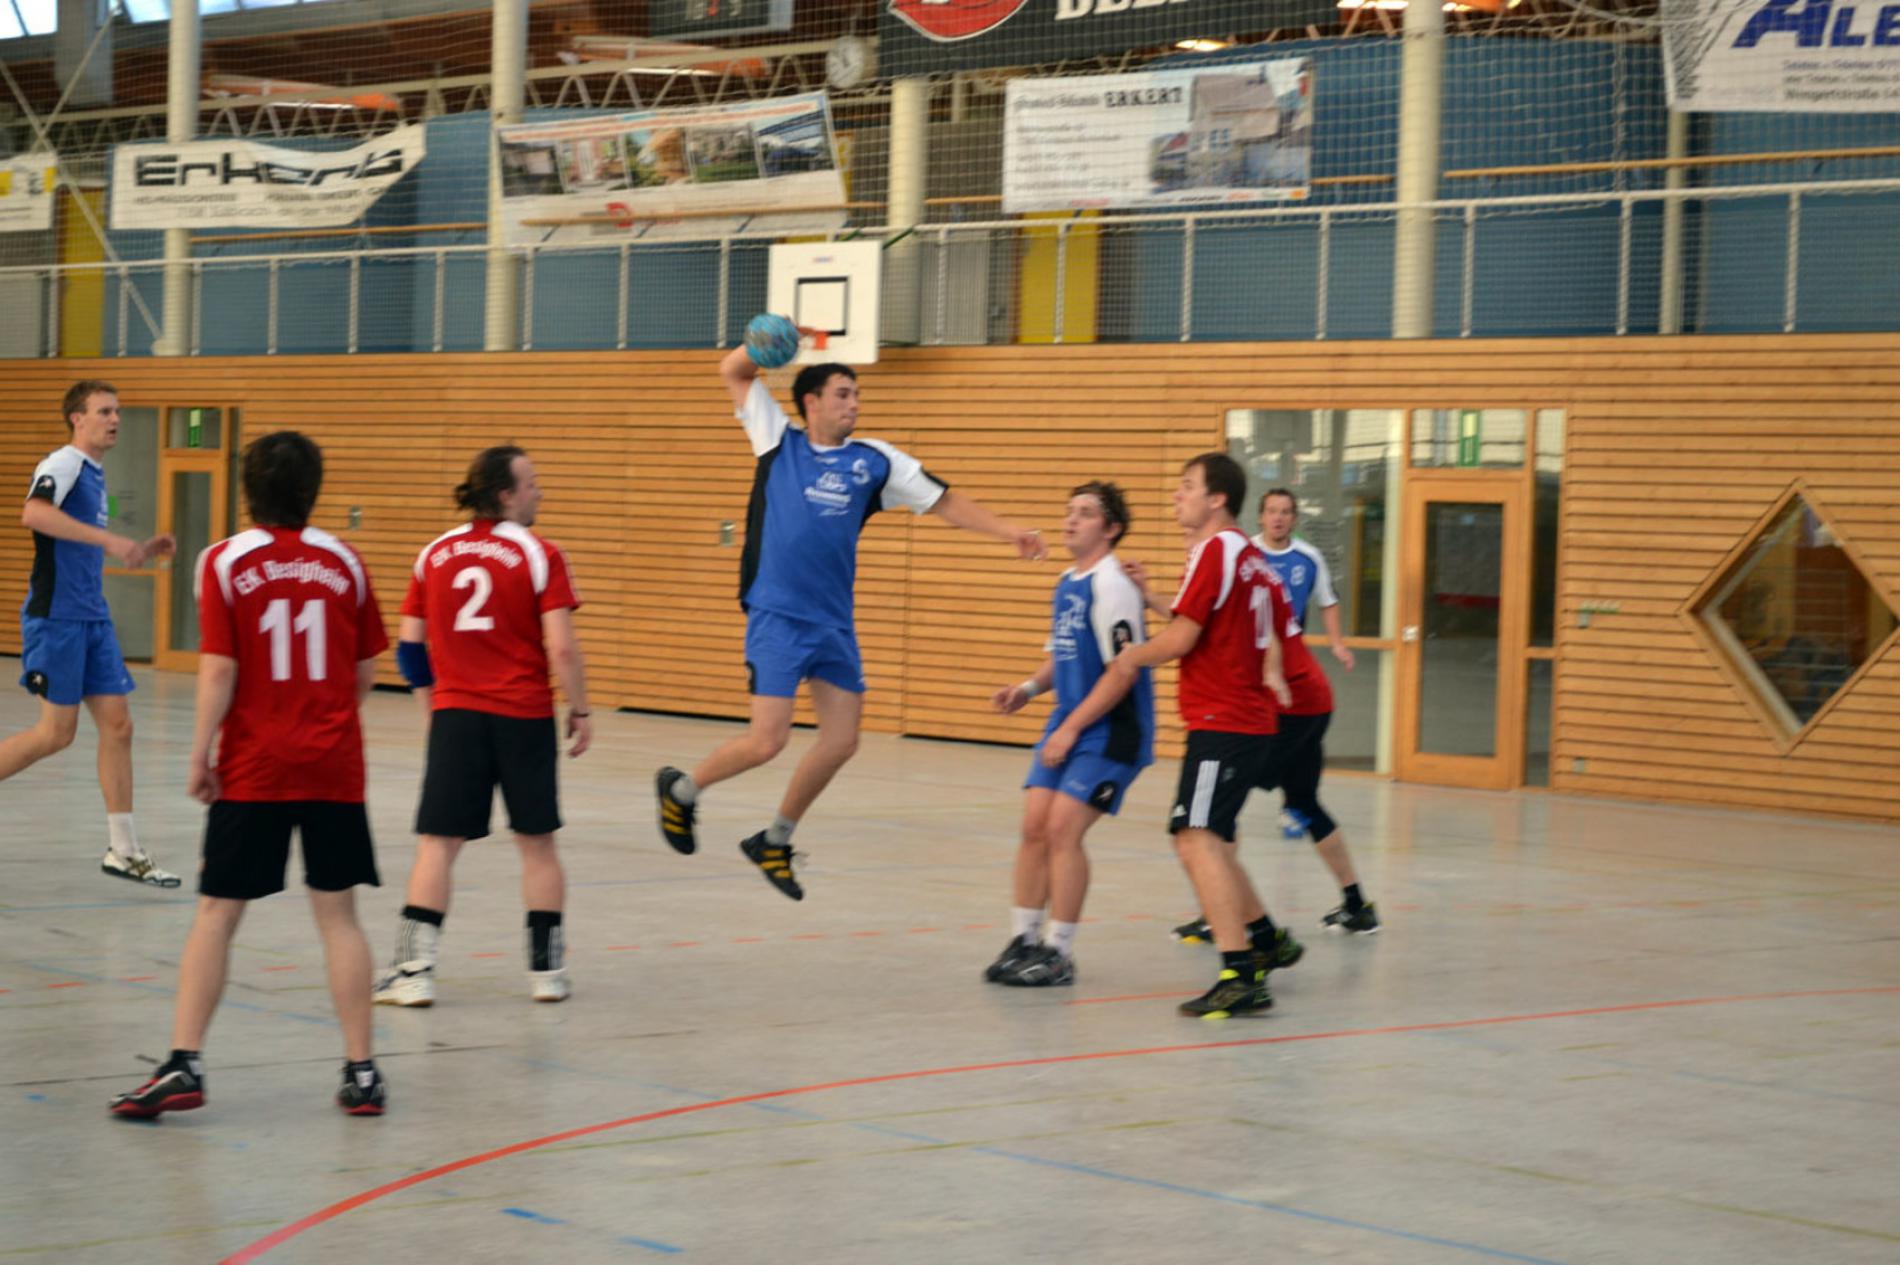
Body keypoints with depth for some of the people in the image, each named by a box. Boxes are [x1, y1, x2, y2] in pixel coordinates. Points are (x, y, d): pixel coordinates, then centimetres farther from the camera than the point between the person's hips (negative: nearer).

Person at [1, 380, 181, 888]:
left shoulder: (95, 474, 17)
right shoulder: (62, 465, -10)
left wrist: (137, 552, 18)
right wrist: (109, 539, -34)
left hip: (92, 619, 9)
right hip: (55, 616, -8)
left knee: (117, 725, 4)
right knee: (57, 731, -7)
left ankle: (123, 850, 7)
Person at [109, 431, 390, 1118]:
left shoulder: (226, 562, -6)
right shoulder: (344, 561, 3)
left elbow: (219, 671, -11)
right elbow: (366, 671, 7)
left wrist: (200, 757, -5)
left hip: (253, 769, -2)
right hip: (334, 766, 2)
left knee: (217, 912, 4)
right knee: (337, 911, 7)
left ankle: (184, 1066, 1)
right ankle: (361, 1071, 7)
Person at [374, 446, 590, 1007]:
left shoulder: (435, 554, 6)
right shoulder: (539, 556, -7)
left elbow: (410, 645, 7)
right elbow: (562, 649, -12)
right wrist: (580, 711, 0)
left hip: (455, 714, 2)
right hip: (524, 717, -2)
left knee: (438, 844, 3)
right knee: (537, 843, 10)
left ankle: (414, 971, -3)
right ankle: (547, 970, 14)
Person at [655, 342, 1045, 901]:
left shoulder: (873, 460, 9)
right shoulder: (779, 441, 3)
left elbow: (943, 501, 12)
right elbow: (733, 372, 10)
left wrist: (1011, 532, 4)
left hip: (835, 623, 5)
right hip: (777, 618, -5)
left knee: (841, 740, 5)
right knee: (767, 742, -11)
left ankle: (774, 841, 23)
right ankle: (680, 790, 16)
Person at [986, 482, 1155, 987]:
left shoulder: (1111, 585, -16)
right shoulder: (1067, 583, 13)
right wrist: (1028, 689, 7)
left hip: (1109, 732, -8)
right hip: (1067, 724, 8)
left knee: (1063, 828, -14)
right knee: (1034, 826, 3)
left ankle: (1058, 953, -5)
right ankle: (1024, 940, 13)